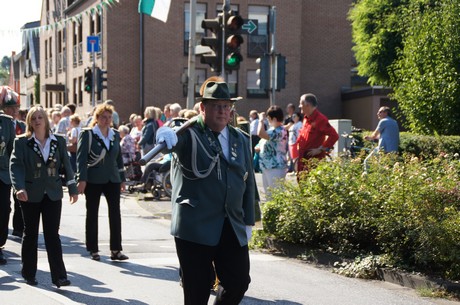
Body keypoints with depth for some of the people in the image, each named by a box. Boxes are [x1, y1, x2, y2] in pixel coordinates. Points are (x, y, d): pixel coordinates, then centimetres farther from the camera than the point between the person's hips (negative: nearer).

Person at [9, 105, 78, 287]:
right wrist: (19, 188, -27)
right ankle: (29, 274, 22)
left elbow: (66, 165, 9)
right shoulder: (21, 142, -3)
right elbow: (15, 166, -12)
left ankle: (59, 276, -5)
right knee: (30, 234, 10)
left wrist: (72, 189, 8)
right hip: (30, 195, -1)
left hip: (53, 194, 1)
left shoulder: (58, 141, 5)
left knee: (53, 234, -3)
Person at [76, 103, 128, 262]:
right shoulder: (87, 134, -4)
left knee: (115, 213, -2)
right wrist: (81, 179, -17)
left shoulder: (115, 135, 11)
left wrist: (122, 178, 15)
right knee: (92, 214, 4)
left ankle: (115, 250, 2)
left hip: (112, 179, 4)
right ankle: (93, 250, 13)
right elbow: (81, 157, -9)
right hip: (93, 180, -4)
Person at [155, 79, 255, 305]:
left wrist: (248, 222, 15)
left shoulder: (241, 140, 13)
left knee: (239, 282, 5)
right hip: (195, 227, -5)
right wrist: (167, 135, -51)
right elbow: (173, 137, -27)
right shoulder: (189, 134, -3)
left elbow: (248, 182, 17)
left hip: (233, 229, 5)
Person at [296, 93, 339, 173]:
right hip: (303, 160, 9)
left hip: (314, 160, -9)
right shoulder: (306, 118, 15)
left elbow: (334, 136, -23)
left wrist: (320, 149, -20)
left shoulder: (320, 119, -14)